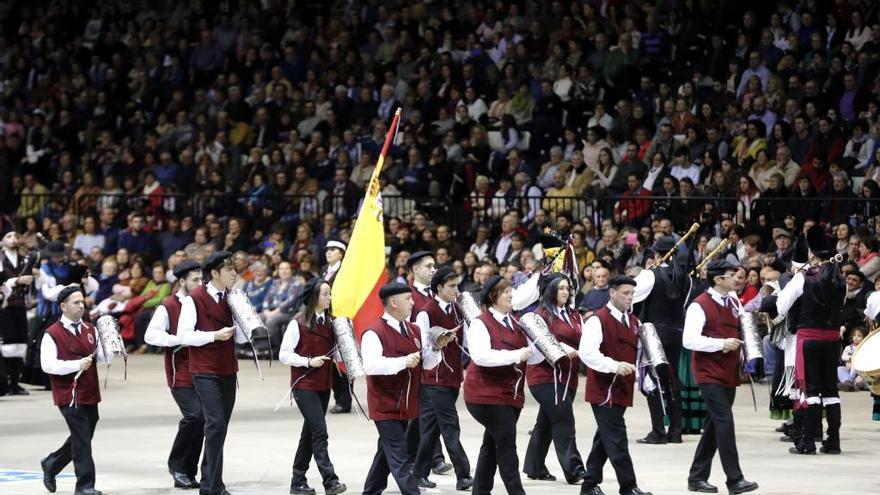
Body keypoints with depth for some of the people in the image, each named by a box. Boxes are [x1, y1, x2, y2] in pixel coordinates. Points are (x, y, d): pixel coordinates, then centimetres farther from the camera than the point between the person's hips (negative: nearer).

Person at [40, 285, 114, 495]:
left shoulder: (90, 330, 11)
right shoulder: (53, 334, -8)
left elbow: (103, 358, 11)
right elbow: (48, 365, -15)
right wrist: (76, 364, -22)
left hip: (90, 394, 7)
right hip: (69, 395, -7)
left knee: (81, 438, 15)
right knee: (82, 440, -9)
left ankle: (51, 464, 36)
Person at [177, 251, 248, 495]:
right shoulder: (194, 299, -9)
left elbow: (241, 337, 9)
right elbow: (184, 335, -13)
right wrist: (215, 335, -20)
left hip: (227, 371, 7)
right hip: (205, 372, -7)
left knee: (219, 426, 11)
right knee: (216, 423, -16)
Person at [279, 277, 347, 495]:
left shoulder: (331, 322, 8)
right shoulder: (298, 323, -9)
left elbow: (336, 353, 10)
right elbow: (284, 355, -9)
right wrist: (308, 361, -19)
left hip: (323, 385, 7)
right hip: (304, 385, -7)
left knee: (310, 433, 12)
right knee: (320, 432, -13)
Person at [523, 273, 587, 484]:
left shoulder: (573, 315, 15)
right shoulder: (543, 314, -6)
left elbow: (579, 341, 17)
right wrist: (560, 347, -26)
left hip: (567, 376, 7)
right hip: (546, 376, -7)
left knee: (547, 421, 14)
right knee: (564, 421, -13)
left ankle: (535, 467, 22)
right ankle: (573, 469, -15)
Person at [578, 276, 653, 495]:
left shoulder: (633, 322, 13)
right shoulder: (598, 320, -13)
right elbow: (586, 352, -23)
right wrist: (614, 366, -31)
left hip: (622, 389, 8)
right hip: (604, 390, -8)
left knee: (605, 438, 14)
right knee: (616, 439, -9)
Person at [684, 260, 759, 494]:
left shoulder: (734, 302, 11)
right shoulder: (700, 306, -12)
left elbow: (741, 330, 26)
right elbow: (689, 340, -20)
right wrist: (722, 344, -23)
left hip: (729, 373, 8)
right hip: (709, 373, -8)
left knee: (716, 424, 11)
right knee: (725, 422, -14)